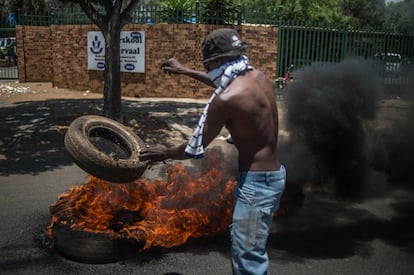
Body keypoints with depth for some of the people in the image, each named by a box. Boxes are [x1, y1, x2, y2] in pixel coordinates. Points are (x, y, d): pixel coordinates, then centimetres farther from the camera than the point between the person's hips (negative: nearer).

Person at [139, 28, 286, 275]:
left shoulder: (227, 99, -23)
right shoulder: (258, 76, 3)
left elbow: (196, 147, -11)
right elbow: (218, 81, 26)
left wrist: (164, 153, 7)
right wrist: (185, 71, 32)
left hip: (257, 182, -10)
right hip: (273, 174, 10)